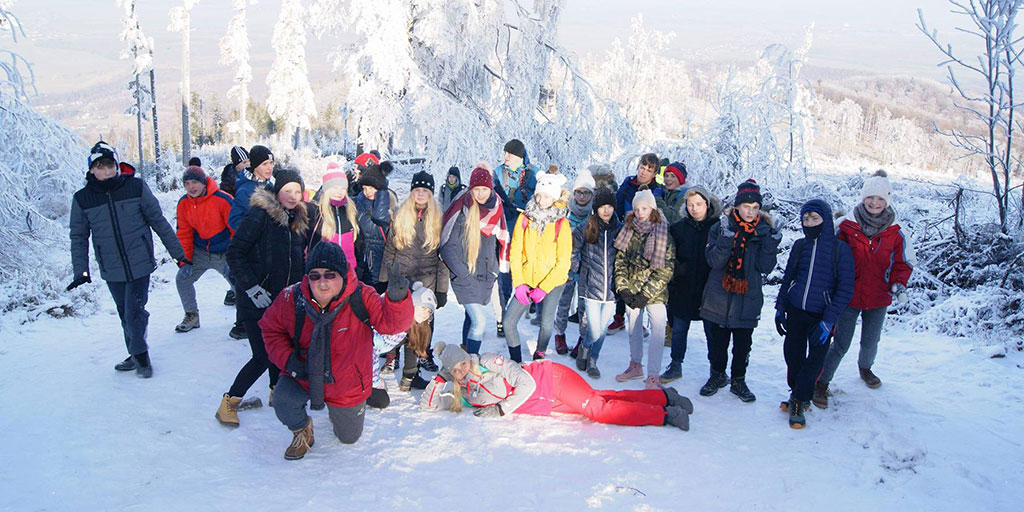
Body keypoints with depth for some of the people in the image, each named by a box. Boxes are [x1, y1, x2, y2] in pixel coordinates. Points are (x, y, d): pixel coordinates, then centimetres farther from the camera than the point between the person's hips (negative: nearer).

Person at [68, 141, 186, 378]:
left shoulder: (136, 187, -5)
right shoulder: (82, 198, 1)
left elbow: (158, 221, 1)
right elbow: (78, 237, 8)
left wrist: (178, 252, 3)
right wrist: (81, 270, 0)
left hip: (140, 263, -2)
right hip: (112, 270, 2)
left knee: (135, 311, -4)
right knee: (125, 314, 12)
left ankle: (140, 355, 15)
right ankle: (136, 355, 28)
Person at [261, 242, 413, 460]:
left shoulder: (361, 297, -23)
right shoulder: (291, 298, -18)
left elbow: (390, 322, -30)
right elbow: (271, 329, -2)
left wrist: (396, 298, -52)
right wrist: (287, 359, -18)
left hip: (347, 385, 0)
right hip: (303, 377, 0)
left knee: (349, 437, 18)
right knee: (283, 404, -30)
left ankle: (338, 411, 55)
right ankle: (302, 431, 8)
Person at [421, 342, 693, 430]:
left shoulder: (489, 362, -16)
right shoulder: (463, 395, 4)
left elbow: (526, 384, -20)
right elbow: (428, 404, 8)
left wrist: (502, 409, -21)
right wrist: (440, 376, -5)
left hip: (552, 379, -6)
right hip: (550, 406, 6)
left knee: (597, 407, -21)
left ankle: (664, 414, -11)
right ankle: (662, 398, 8)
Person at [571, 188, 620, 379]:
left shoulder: (619, 230, 3)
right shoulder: (585, 229, -4)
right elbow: (571, 253, 5)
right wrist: (580, 269, 4)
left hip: (611, 289, 3)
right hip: (591, 287, -2)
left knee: (602, 330, 10)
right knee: (594, 332, -5)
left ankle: (592, 361, 32)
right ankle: (584, 349, 27)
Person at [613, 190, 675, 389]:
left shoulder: (664, 234, -9)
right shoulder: (628, 232, 5)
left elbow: (666, 269, -11)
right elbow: (620, 261, 7)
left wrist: (646, 294, -14)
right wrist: (623, 288, -4)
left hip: (655, 292, -4)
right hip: (631, 291, 5)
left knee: (658, 330, -11)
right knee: (634, 328, 16)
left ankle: (653, 376, -7)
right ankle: (635, 366, 33)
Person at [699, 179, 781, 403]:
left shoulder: (764, 231, 1)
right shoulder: (721, 227, -3)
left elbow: (766, 267, -6)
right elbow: (714, 261, -14)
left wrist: (771, 244, -20)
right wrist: (726, 238, -26)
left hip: (748, 299, 1)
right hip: (718, 298, 0)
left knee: (743, 344, 9)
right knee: (717, 341, 11)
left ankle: (738, 381, 27)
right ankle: (717, 376, 32)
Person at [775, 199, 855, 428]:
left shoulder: (840, 249, -8)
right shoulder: (800, 246, 3)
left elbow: (845, 289, -9)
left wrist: (828, 321, -15)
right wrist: (780, 308, 8)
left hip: (821, 316, -3)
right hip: (795, 312, 3)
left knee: (815, 362, -1)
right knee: (793, 356, 9)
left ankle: (798, 401, 15)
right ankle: (798, 395, 30)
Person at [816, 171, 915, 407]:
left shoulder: (895, 232, -5)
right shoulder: (847, 226, -10)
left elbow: (904, 263, 5)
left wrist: (898, 284, -12)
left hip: (878, 298, 3)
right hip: (849, 296, -2)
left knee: (870, 342, 19)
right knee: (841, 345, -1)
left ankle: (865, 368, 50)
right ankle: (822, 383, 13)